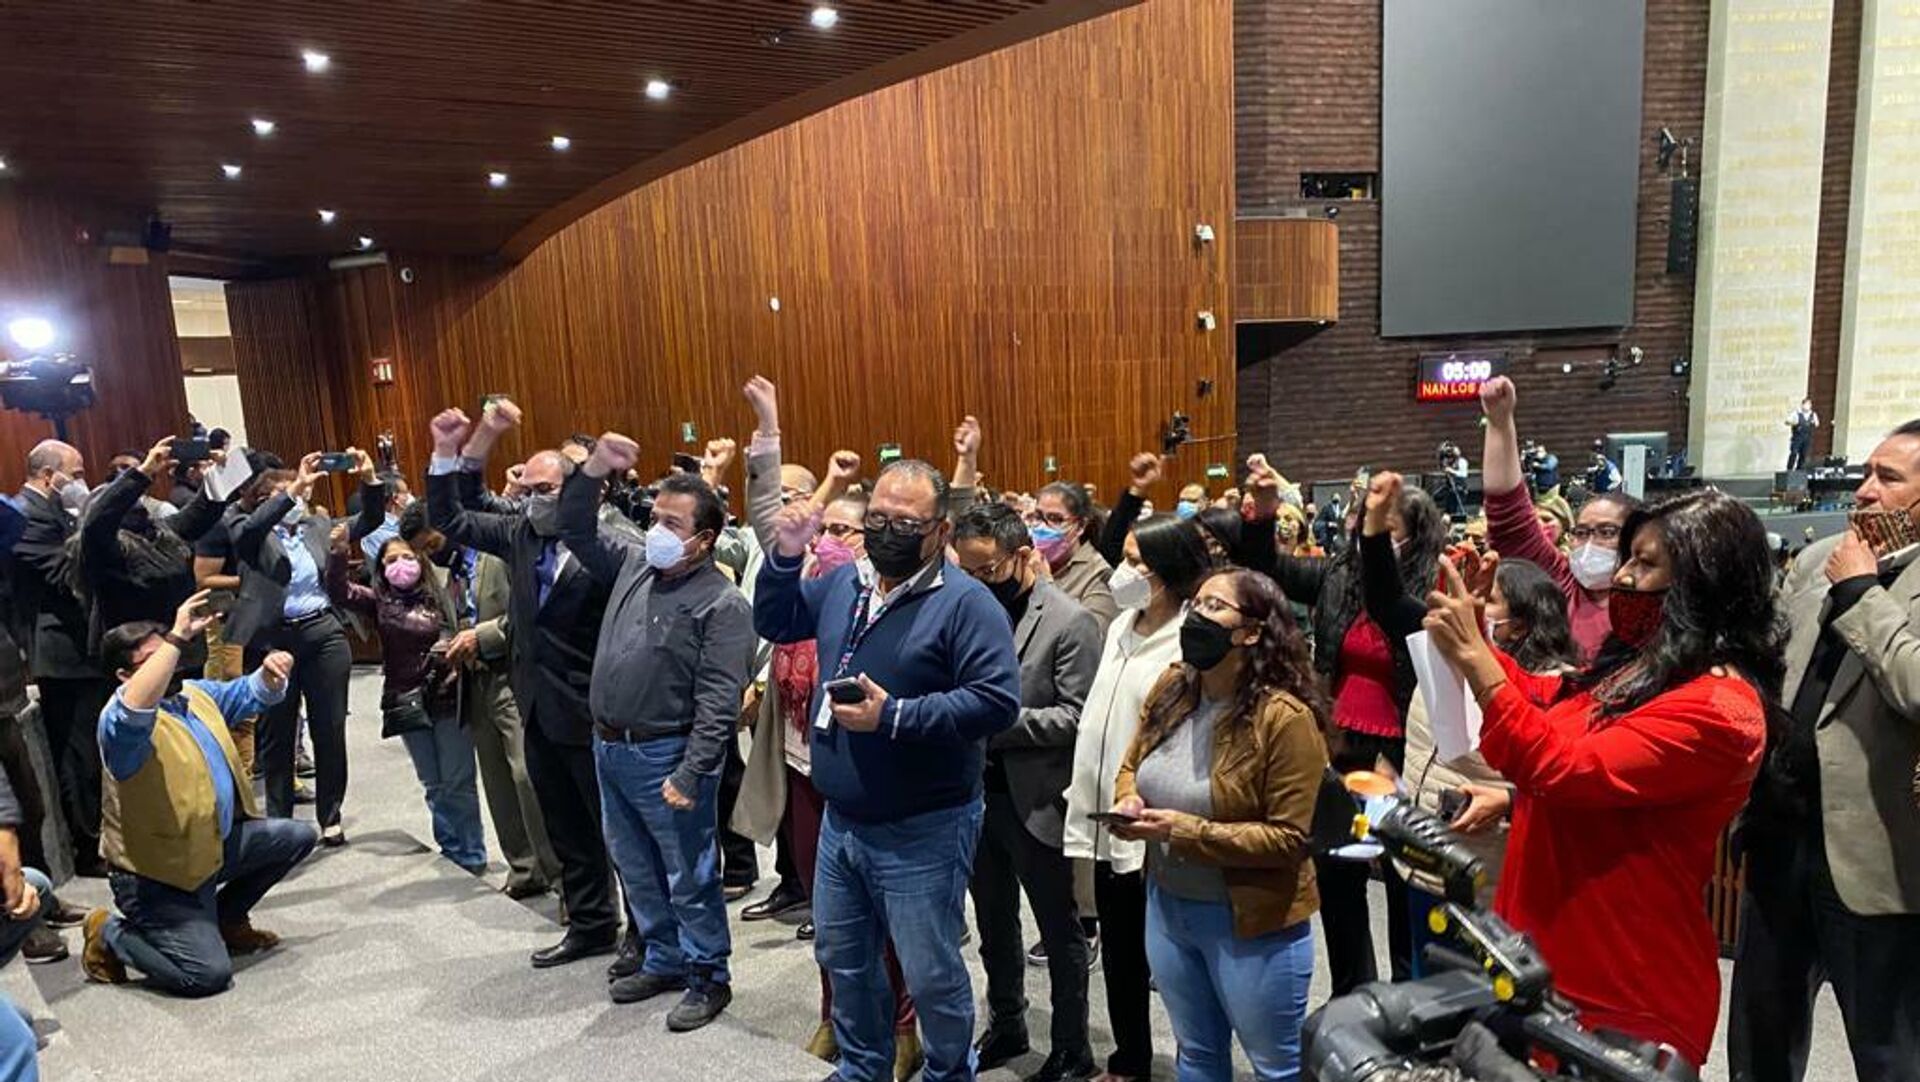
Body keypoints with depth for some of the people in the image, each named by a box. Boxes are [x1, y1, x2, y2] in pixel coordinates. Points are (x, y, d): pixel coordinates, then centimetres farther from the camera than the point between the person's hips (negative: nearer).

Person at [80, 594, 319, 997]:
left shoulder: (196, 693, 6)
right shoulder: (120, 720, -22)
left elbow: (251, 694, 14)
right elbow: (136, 708, -46)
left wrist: (270, 673, -11)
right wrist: (178, 637, -44)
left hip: (218, 843, 9)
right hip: (157, 873, -9)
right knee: (208, 974, -17)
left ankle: (226, 919, 25)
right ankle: (109, 934, 10)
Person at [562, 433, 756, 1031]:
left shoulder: (722, 605, -15)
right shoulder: (633, 565, 6)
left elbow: (718, 703, -18)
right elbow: (576, 530, 12)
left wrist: (689, 776, -22)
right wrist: (593, 471, -4)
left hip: (666, 756, -7)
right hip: (609, 747, 8)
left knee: (689, 876, 5)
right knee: (637, 868, 19)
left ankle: (708, 977, 22)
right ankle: (664, 960, 37)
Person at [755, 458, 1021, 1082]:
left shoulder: (966, 603, -17)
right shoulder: (843, 584, 5)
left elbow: (998, 701, -25)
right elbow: (775, 625, 17)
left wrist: (894, 717, -26)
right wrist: (786, 558, -1)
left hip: (923, 832, -7)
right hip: (841, 822, 7)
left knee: (931, 977, 8)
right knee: (844, 960, 23)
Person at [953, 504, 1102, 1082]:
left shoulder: (1070, 621, -13)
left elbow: (1077, 716, -16)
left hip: (1035, 801, -6)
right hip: (978, 791, 6)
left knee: (1059, 931, 10)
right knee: (995, 924, 20)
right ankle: (1006, 1028, 40)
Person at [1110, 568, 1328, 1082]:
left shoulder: (1284, 717, -22)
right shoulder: (1171, 688, -2)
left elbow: (1288, 838, -21)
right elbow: (1131, 765, 12)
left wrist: (1187, 832, -26)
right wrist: (1128, 801, -11)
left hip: (1251, 919, -6)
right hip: (1167, 905, 6)